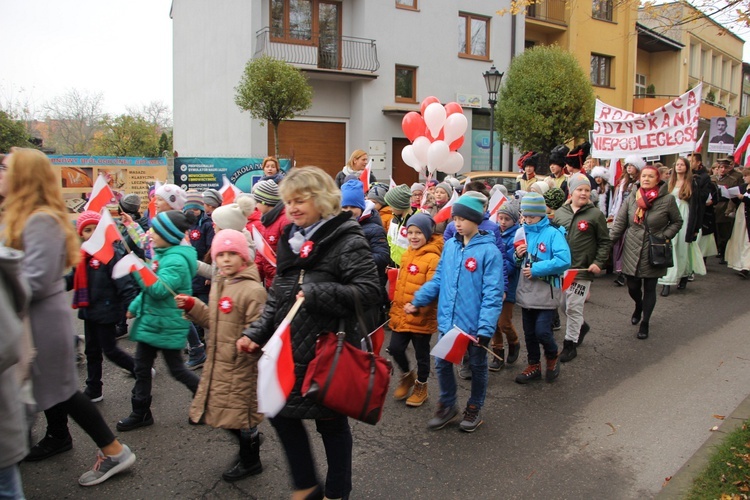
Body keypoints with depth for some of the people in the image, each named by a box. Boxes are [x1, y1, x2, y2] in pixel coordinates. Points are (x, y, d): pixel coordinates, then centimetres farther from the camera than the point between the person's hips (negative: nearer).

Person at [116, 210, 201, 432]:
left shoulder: (176, 260, -23)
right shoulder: (161, 254, 7)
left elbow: (158, 290, -30)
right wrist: (135, 306, 18)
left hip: (168, 325, -9)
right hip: (150, 319, 9)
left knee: (176, 368, 5)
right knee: (142, 367, 13)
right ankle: (141, 413, 26)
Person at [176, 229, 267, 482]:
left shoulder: (253, 290, -19)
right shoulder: (218, 284, 7)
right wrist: (191, 306, 5)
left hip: (240, 364, -8)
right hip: (217, 361, 8)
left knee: (241, 412, 8)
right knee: (229, 411, 20)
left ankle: (250, 461, 30)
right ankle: (250, 442, 44)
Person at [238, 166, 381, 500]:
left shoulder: (348, 241, -13)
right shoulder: (290, 240, 10)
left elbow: (368, 291, -21)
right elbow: (276, 298, 12)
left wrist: (317, 293, -25)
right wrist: (256, 333, 2)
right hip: (290, 348, 7)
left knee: (332, 422, 10)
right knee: (280, 413, 14)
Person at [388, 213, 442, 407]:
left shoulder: (433, 258, -17)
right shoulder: (407, 254, 8)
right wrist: (396, 306, 16)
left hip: (422, 317, -6)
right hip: (401, 314, 6)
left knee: (421, 354, 11)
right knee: (395, 348, 9)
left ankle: (421, 386, 33)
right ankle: (407, 376, 37)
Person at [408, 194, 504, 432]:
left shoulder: (489, 250, -14)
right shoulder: (450, 245, 2)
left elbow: (492, 293, -17)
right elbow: (438, 279, 10)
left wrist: (486, 327, -23)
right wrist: (417, 301, 1)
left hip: (475, 324, -4)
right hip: (448, 321, 5)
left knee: (477, 366, 15)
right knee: (442, 363, 12)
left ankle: (474, 408, 36)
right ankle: (447, 405, 34)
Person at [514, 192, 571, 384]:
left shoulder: (553, 233, -10)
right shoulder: (522, 233, 7)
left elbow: (564, 260, -23)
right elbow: (517, 263, 16)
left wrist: (536, 269, -20)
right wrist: (518, 256, -7)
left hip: (546, 292, -6)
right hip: (526, 291, 6)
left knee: (542, 331, -9)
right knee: (529, 332, 13)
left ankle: (553, 357, 22)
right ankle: (534, 366, 31)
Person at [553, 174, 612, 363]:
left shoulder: (595, 214, -4)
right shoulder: (560, 213, 6)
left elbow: (605, 242, 0)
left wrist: (599, 263, -9)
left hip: (582, 270, -5)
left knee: (573, 308, -2)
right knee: (564, 305, 15)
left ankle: (570, 344, 12)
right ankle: (581, 326, 43)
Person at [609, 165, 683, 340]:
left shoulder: (667, 200, -6)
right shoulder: (632, 198, -1)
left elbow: (677, 222, 6)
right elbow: (620, 223, 2)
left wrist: (664, 236, -8)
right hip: (632, 251, 2)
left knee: (649, 289, 6)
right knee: (632, 287, 9)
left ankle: (645, 323, 22)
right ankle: (638, 306, 44)